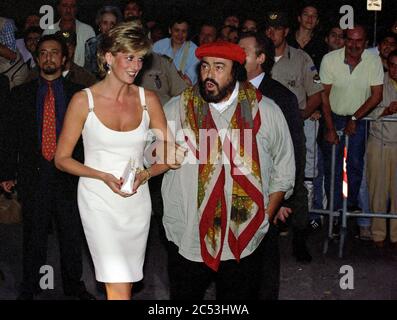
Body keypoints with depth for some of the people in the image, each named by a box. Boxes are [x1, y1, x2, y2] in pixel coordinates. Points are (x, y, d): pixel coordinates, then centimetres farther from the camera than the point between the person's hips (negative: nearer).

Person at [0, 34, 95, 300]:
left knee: (72, 234, 10)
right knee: (34, 236, 10)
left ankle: (74, 284, 27)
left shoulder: (78, 94, 4)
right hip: (33, 175, 0)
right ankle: (29, 288, 26)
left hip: (69, 174, 0)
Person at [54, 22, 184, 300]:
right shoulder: (84, 100, -7)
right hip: (99, 200, -3)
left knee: (126, 283, 12)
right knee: (120, 291, -11)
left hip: (138, 200, 4)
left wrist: (144, 175, -15)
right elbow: (62, 159, -3)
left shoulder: (148, 99, 2)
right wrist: (104, 176, -17)